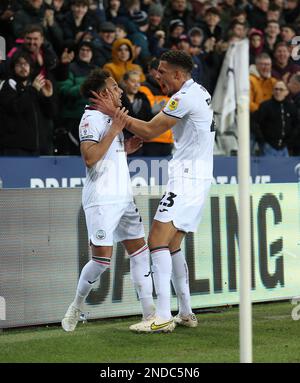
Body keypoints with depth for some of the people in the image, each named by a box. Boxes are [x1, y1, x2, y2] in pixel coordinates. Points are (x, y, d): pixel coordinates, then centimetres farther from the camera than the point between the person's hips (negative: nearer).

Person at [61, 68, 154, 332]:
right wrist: (114, 130, -22)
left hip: (123, 197, 9)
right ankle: (77, 306, 10)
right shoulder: (91, 118, -11)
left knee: (139, 250, 4)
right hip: (102, 199, -9)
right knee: (102, 258, -11)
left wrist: (126, 148, 12)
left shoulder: (109, 118, 18)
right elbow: (89, 157, -22)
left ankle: (149, 312, 5)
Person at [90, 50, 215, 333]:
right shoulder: (199, 92, 18)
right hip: (196, 178, 10)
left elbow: (149, 131, -12)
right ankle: (186, 314, 16)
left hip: (187, 179, -10)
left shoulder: (185, 97, -14)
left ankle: (163, 317, -21)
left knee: (157, 240, -15)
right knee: (172, 246, 13)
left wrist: (114, 113, -5)